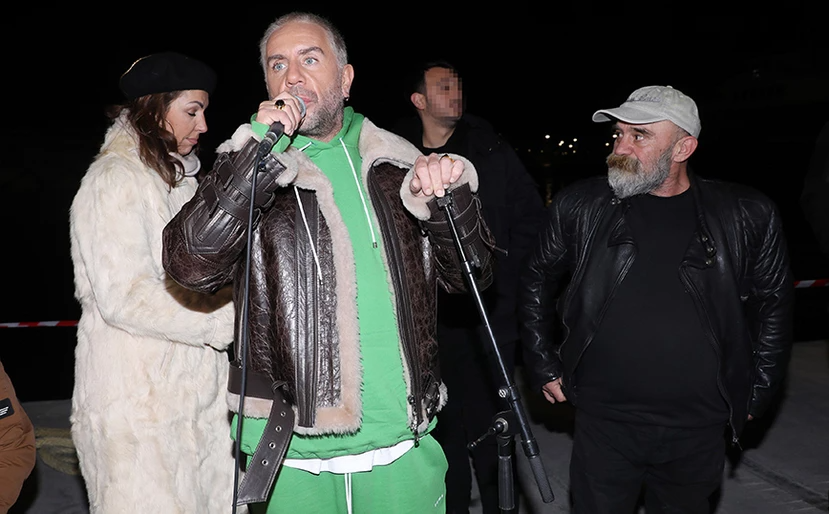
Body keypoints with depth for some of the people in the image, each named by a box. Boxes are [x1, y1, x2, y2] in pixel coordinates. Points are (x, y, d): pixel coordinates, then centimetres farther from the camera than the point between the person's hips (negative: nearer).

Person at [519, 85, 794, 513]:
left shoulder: (747, 217, -4)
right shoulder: (580, 206, -3)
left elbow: (773, 306, 7)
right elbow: (537, 282, 8)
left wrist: (754, 395, 7)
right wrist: (544, 367, 7)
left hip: (699, 433, 1)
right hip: (602, 425, 0)